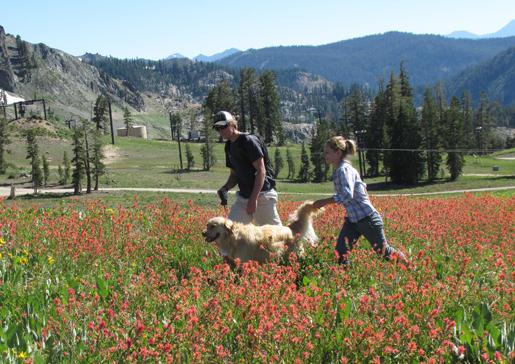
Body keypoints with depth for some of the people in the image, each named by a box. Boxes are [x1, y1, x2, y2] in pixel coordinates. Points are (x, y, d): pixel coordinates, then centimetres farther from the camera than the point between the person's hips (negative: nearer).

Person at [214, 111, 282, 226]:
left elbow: (261, 171, -17)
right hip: (243, 196, 8)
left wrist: (253, 199, -22)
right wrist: (225, 188, 1)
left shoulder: (248, 141, -11)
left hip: (262, 194, -8)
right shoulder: (229, 146, 14)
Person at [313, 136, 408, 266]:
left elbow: (347, 195, -34)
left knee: (383, 251, 7)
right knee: (341, 251, -2)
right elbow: (362, 186, 18)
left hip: (368, 219, -9)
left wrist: (324, 202, -29)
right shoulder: (339, 169, 8)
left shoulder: (344, 169, -21)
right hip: (352, 219, 9)